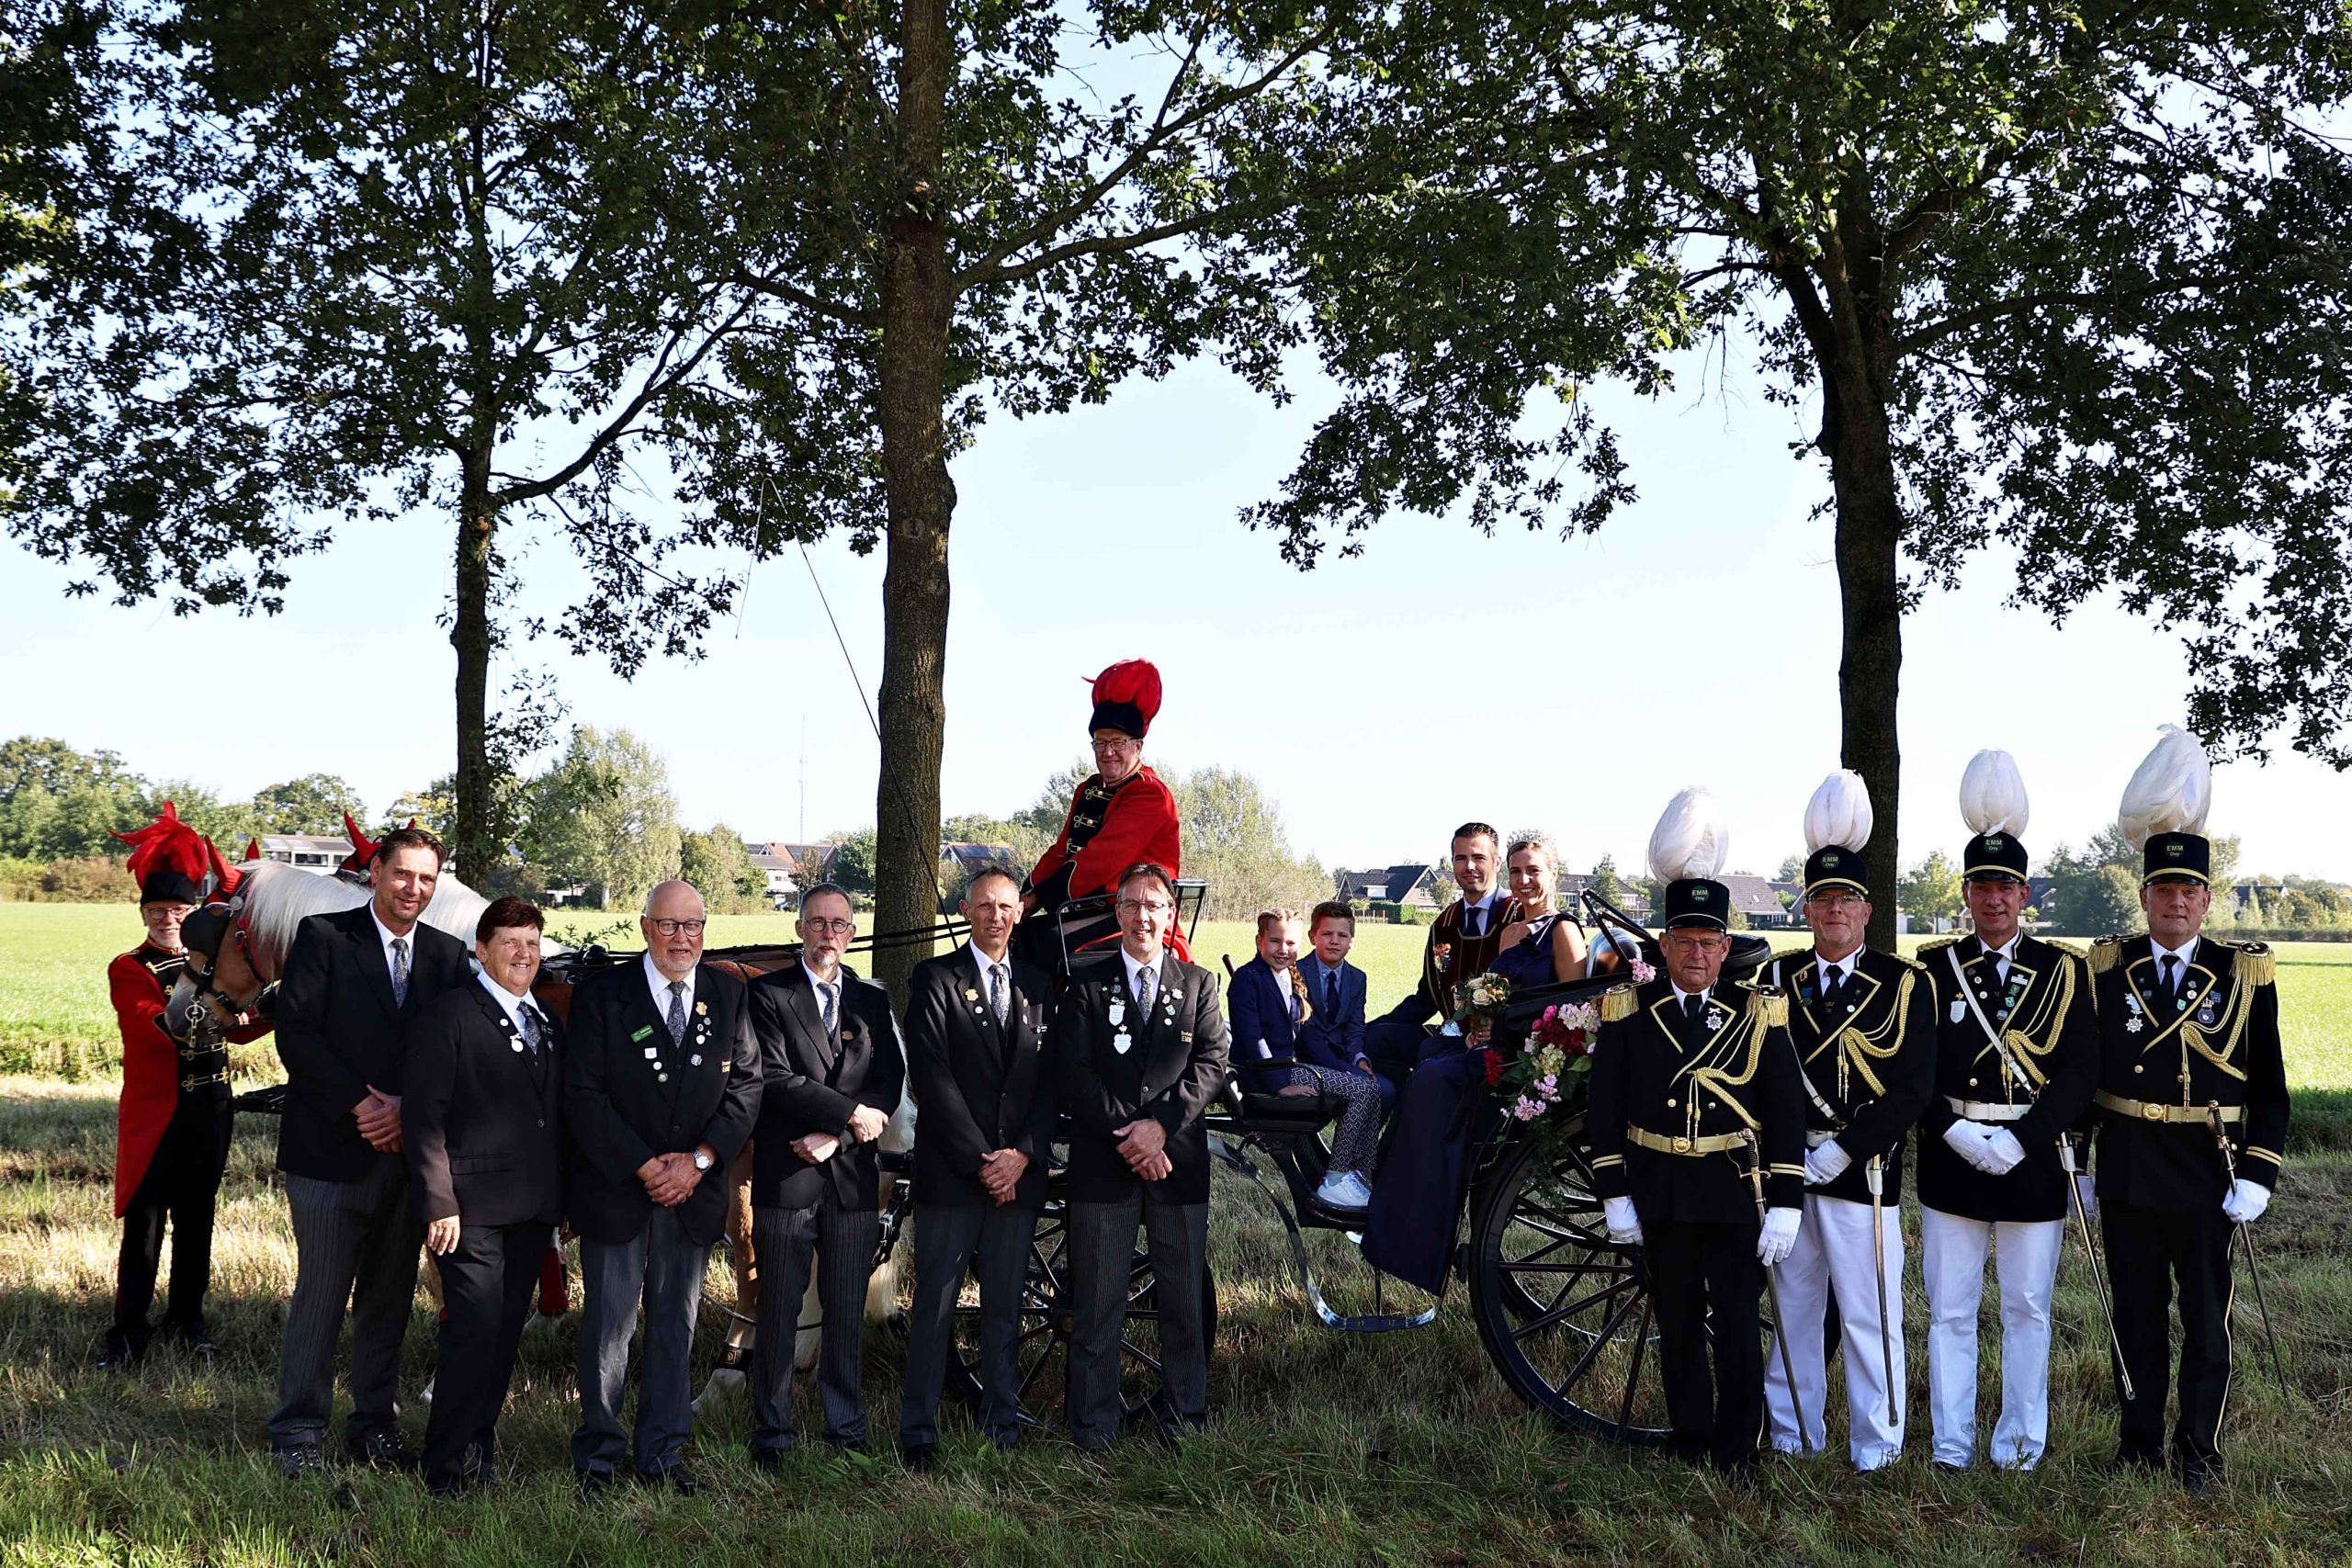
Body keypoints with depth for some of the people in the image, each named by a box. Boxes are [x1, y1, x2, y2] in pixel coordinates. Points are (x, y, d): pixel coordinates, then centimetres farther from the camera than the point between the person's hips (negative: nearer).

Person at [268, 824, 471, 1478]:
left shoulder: (448, 955, 11)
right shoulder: (323, 936, -1)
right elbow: (296, 1033, -9)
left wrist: (409, 1111, -9)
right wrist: (361, 1105, -14)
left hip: (410, 1150, 4)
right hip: (330, 1150, -4)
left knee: (390, 1299, 10)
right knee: (320, 1296, -1)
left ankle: (375, 1425, 21)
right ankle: (298, 1434, 10)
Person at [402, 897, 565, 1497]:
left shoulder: (548, 1024, 17)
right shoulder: (447, 1015, -4)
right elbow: (424, 1117, -9)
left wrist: (565, 1199, 12)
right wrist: (439, 1203, -15)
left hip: (533, 1209, 7)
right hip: (474, 1205, -7)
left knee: (506, 1331, 11)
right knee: (474, 1331, -9)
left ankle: (479, 1443, 22)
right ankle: (444, 1463, 3)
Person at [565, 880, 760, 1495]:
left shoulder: (729, 995, 5)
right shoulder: (601, 992, -4)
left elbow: (745, 1086, 2)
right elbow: (583, 1096, -8)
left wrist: (699, 1160, -10)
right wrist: (645, 1167, -13)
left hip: (695, 1191, 3)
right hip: (616, 1188, -3)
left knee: (677, 1323, 10)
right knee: (609, 1324, 2)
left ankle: (663, 1453, 21)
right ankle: (596, 1455, 16)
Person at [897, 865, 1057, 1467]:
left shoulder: (1038, 985, 13)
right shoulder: (935, 978, 0)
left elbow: (1050, 1078, 9)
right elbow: (931, 1077, -7)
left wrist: (1023, 1154, -5)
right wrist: (979, 1159, -11)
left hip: (1019, 1171, 3)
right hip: (950, 1170, -3)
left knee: (1006, 1305, 8)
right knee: (935, 1305, -1)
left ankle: (1002, 1419, 16)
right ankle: (919, 1431, 5)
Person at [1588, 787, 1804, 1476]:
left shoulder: (1758, 1015, -1)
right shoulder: (1628, 1013, 0)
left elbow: (1786, 1114, -1)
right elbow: (1604, 1109, 2)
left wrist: (1784, 1206, -6)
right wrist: (1614, 1195, -2)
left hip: (1737, 1194, -1)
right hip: (1660, 1196, 1)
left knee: (1737, 1324, 1)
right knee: (1678, 1325, 11)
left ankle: (1736, 1446, 12)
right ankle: (1689, 1439, 24)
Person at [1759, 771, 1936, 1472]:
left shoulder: (1903, 984, -3)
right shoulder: (1778, 979, 6)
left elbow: (1914, 1087, -8)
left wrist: (1840, 1152, -14)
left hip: (1863, 1173, -3)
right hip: (1788, 1169, 3)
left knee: (1868, 1314, 4)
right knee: (1792, 1308, 12)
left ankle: (1876, 1440, 17)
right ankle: (1793, 1431, 24)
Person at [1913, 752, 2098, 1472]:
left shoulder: (2063, 971, 1)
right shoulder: (1934, 968, 2)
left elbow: (2080, 1073, -5)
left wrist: (2019, 1139, -16)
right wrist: (1956, 1131, -16)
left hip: (2033, 1162, 0)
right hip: (1951, 1161, 1)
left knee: (2028, 1310, 9)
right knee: (1949, 1310, 6)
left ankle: (2021, 1440, 21)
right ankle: (1951, 1443, 16)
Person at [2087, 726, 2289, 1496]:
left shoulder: (2244, 973, -2)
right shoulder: (2107, 969, 1)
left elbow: (2269, 1087, 0)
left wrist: (2257, 1177, -7)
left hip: (2208, 1181, -1)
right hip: (2126, 1177, 1)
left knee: (2207, 1323, 7)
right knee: (2137, 1318, 11)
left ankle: (2198, 1452, 20)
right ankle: (2139, 1443, 23)